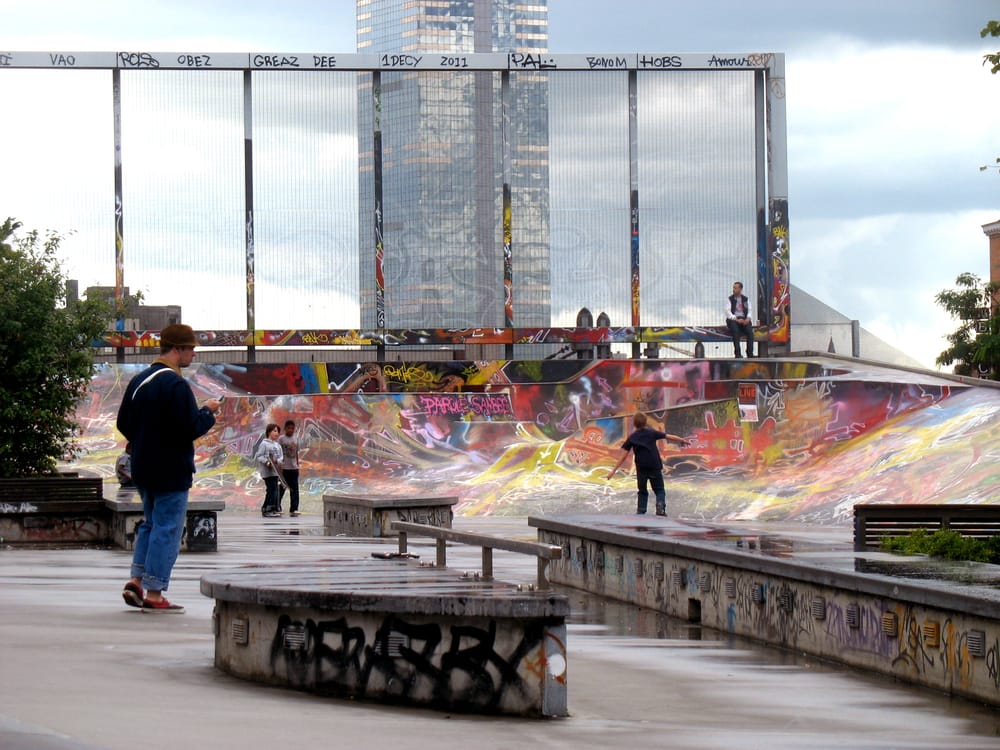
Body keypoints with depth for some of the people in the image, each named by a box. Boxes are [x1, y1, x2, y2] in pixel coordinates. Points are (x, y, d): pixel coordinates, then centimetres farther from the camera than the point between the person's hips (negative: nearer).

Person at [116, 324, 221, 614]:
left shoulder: (138, 380, 8)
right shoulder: (175, 385, -19)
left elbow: (123, 423, 13)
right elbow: (192, 428, -22)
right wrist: (208, 411, -5)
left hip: (143, 468, 8)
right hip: (171, 470, -8)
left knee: (150, 523, 20)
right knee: (167, 528, -2)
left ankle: (137, 580, 13)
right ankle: (153, 594, -2)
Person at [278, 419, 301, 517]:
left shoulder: (295, 439, 11)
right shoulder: (281, 439, -4)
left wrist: (297, 465, 15)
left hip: (294, 468, 4)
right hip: (284, 468, -4)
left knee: (294, 489, -1)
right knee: (281, 489, 3)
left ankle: (293, 509, -3)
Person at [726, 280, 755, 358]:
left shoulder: (745, 299, 16)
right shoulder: (730, 299, 7)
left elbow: (749, 311, 13)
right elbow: (728, 312, -2)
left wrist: (748, 318, -9)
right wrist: (736, 319, -16)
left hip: (744, 319, 2)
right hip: (733, 319, -2)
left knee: (750, 330, -28)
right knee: (735, 331, -35)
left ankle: (750, 353, -29)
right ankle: (737, 353, -35)